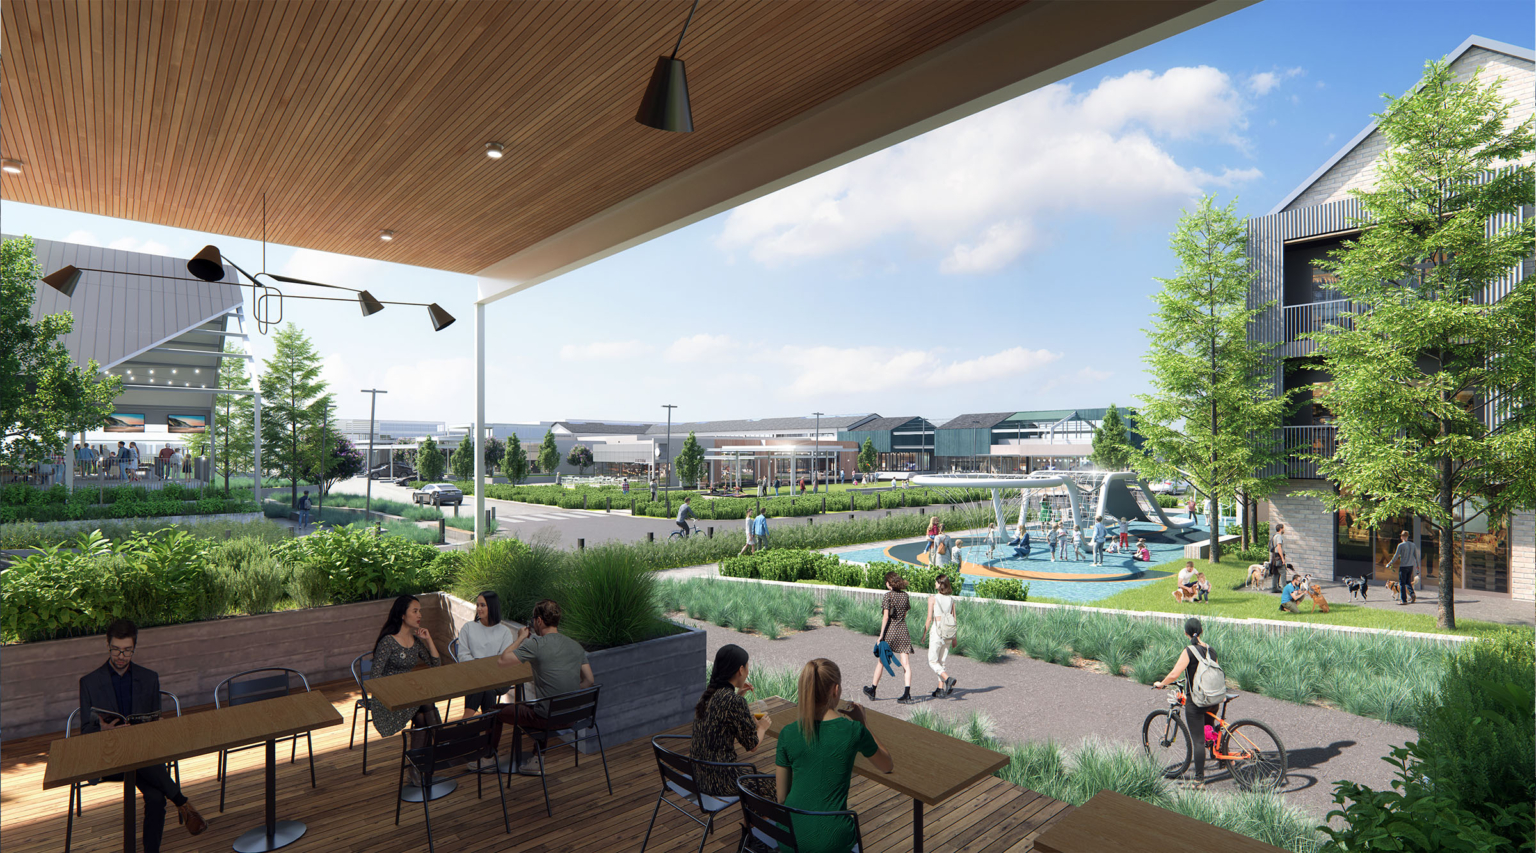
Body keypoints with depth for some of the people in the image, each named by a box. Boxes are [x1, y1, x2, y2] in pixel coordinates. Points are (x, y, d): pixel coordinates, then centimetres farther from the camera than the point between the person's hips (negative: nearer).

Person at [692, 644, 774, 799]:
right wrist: (762, 726, 7)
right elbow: (752, 744, -12)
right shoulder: (734, 701, -22)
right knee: (774, 787, 10)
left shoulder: (708, 695, 2)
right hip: (718, 779, -8)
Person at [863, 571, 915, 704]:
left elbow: (886, 617, -15)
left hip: (890, 631, -4)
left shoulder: (889, 595, -10)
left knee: (881, 661, 10)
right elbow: (905, 614, 14)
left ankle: (873, 690, 24)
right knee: (906, 664, 1)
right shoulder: (905, 595, 5)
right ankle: (907, 694, -8)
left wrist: (881, 635, -12)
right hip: (903, 631, 4)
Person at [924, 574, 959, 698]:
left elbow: (929, 618, -11)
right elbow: (954, 619, 8)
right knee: (941, 661, 15)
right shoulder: (951, 599, 6)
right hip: (948, 633, 5)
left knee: (932, 661, 4)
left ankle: (948, 679, -18)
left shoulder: (933, 598, -9)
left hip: (937, 630, -5)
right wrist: (954, 638, 14)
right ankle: (941, 688, 13)